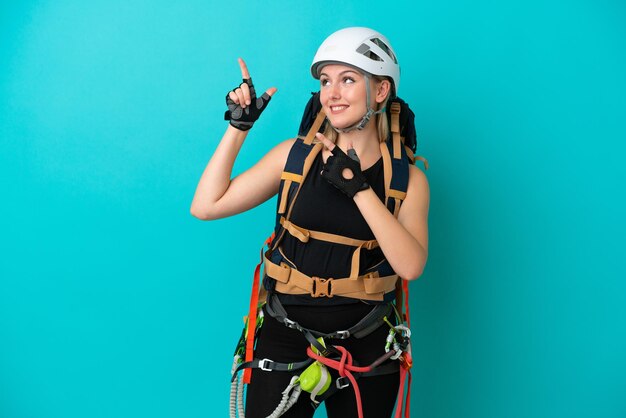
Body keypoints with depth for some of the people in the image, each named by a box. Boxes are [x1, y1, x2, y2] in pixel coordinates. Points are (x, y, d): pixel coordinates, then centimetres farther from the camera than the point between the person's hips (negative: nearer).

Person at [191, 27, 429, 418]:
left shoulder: (408, 178, -3)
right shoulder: (295, 155, -1)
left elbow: (410, 265, -19)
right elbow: (206, 207, -5)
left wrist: (357, 186, -22)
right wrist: (239, 127, -7)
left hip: (366, 347, 0)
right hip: (285, 340, 0)